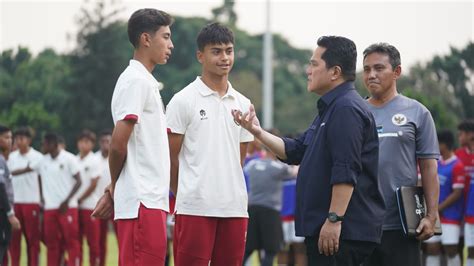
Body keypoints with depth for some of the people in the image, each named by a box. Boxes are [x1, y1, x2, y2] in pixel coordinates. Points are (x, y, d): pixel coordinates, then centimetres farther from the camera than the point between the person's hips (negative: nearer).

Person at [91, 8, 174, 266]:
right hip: (143, 201, -9)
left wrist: (114, 190, 11)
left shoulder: (146, 81, 20)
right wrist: (114, 188, 1)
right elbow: (119, 144, -14)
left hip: (150, 199, 9)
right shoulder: (136, 80, -10)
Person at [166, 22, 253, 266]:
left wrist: (227, 190, 15)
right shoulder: (183, 100, -2)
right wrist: (184, 195, 6)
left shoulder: (243, 104, 14)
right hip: (195, 208, -5)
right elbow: (171, 156, 0)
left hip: (235, 207, 5)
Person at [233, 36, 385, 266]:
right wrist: (258, 132, 13)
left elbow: (346, 172, -22)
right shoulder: (330, 109, 21)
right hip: (321, 229, 11)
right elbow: (294, 151, 23)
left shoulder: (347, 109, -15)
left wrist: (334, 220, -25)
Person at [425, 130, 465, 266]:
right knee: (432, 248, 4)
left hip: (450, 214, -7)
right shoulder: (436, 162, 8)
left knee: (450, 250, -3)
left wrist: (439, 208, -13)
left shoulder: (457, 166, -14)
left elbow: (457, 193, -15)